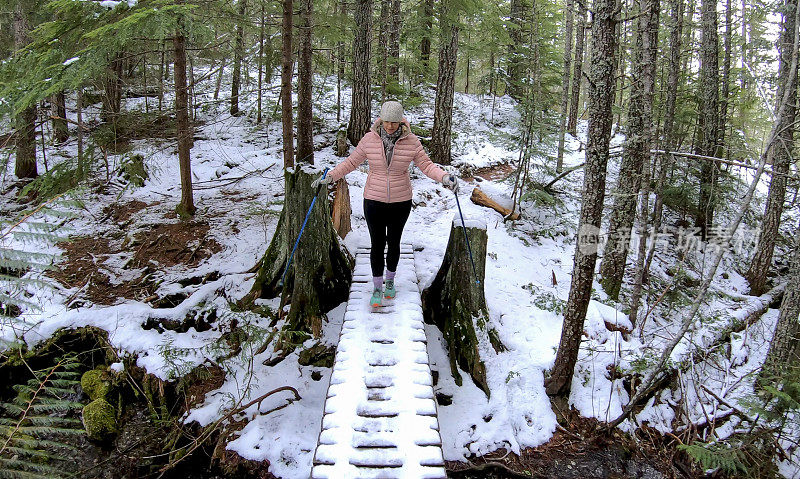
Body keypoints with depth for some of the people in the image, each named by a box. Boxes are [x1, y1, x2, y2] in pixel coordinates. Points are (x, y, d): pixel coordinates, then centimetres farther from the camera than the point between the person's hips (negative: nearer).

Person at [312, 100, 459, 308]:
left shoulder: (411, 142, -8)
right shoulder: (369, 139, -7)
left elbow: (426, 165, -3)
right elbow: (351, 162, 3)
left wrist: (445, 177, -20)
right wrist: (330, 176, -5)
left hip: (401, 202, 1)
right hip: (374, 201, 0)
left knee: (394, 243, 15)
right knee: (377, 245, 3)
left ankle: (390, 280, 39)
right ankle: (377, 288, 20)